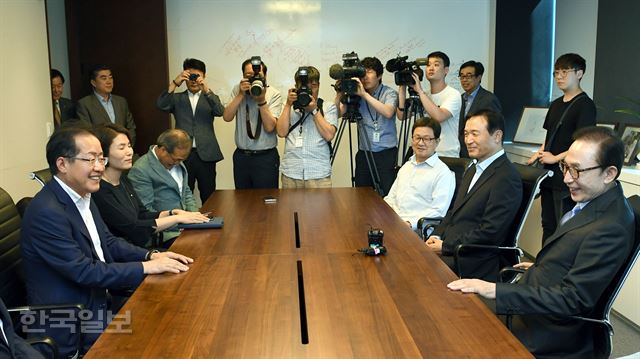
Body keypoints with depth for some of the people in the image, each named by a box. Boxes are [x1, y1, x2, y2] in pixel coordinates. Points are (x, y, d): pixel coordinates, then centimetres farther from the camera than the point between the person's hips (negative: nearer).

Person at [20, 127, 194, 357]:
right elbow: (84, 272, -24)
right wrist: (146, 267, -21)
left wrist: (152, 255, -6)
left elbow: (109, 242, 9)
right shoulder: (46, 212, -24)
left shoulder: (83, 196, 4)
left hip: (100, 301, 8)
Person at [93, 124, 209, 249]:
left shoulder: (123, 180, 10)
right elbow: (133, 228, -19)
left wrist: (173, 212, -2)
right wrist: (177, 218, -15)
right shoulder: (99, 191, -17)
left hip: (145, 245, 8)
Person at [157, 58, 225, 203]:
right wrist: (175, 83, -15)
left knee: (208, 198, 3)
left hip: (205, 154, 0)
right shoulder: (177, 98, 12)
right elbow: (161, 105, -7)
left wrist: (206, 90, -19)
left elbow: (220, 111, -7)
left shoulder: (211, 98, 13)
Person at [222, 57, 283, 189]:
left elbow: (269, 127, -15)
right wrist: (241, 94, -15)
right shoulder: (237, 90, 5)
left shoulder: (274, 95, -5)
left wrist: (261, 100, -21)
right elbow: (227, 117, -8)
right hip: (241, 156, 3)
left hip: (266, 157, -3)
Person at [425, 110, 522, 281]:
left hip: (474, 263, -8)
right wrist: (437, 236, 2)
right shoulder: (474, 169, 16)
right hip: (448, 246, 8)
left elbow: (489, 232, -19)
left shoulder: (507, 178, -15)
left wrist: (445, 246, -15)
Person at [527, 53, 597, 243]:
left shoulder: (585, 104, -9)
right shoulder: (556, 104, 15)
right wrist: (540, 153, 6)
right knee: (548, 225, 14)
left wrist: (555, 158, -14)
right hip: (549, 175, 8)